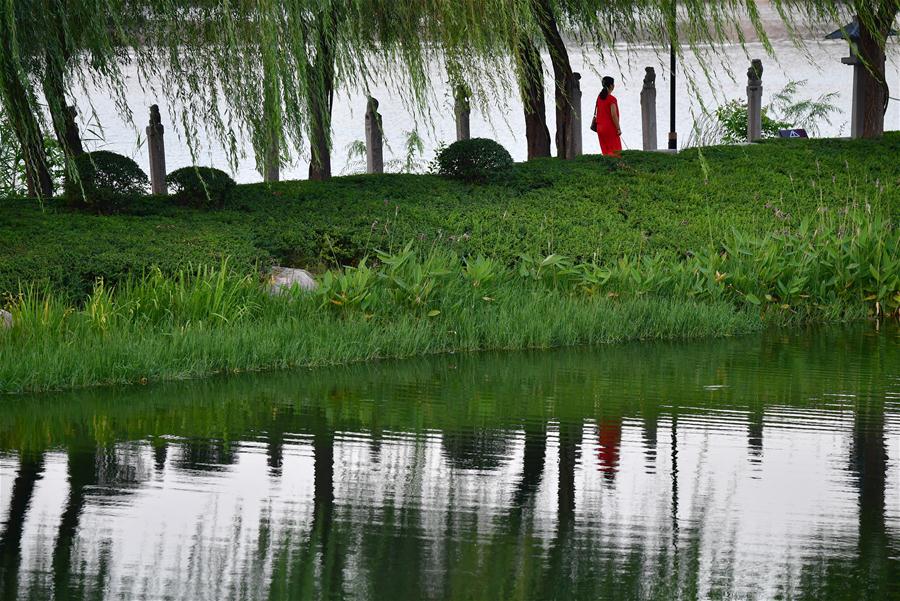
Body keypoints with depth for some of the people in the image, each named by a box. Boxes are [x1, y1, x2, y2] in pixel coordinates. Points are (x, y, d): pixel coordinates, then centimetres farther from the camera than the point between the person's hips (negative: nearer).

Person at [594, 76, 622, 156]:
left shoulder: (599, 98, 8)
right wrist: (618, 128, -12)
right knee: (615, 152, -4)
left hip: (600, 127, 7)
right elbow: (614, 115, -17)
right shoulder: (612, 99, -13)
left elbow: (596, 113, 12)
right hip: (610, 128, -7)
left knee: (605, 151, 10)